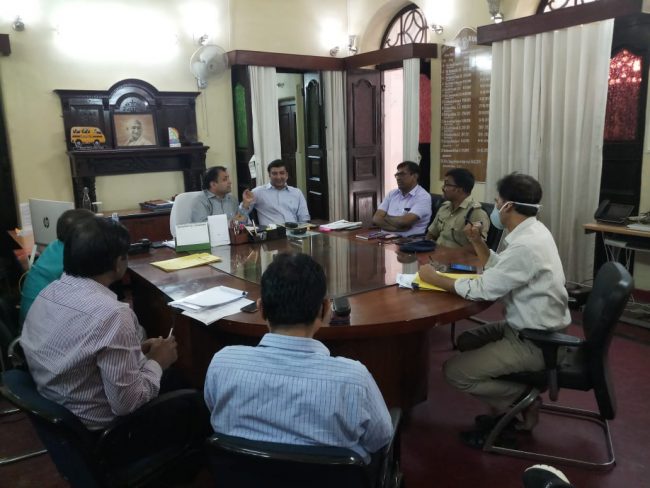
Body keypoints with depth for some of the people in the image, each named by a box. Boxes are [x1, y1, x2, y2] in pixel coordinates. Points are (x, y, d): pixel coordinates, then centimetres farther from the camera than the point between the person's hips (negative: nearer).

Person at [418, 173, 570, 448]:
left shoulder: (526, 245, -29)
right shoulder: (531, 231, 4)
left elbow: (482, 290, -24)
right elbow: (499, 268, 17)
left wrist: (434, 278, -13)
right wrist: (477, 242, 4)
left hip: (534, 342, -10)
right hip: (534, 328, 10)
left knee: (454, 372, -11)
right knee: (466, 342, 21)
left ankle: (522, 398, 5)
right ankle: (505, 408, 20)